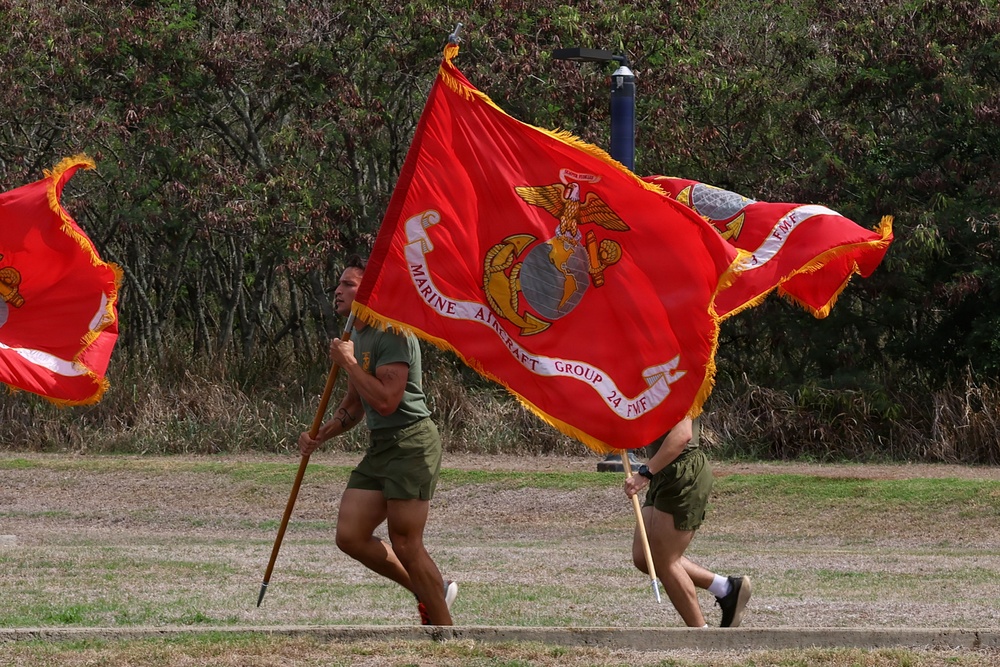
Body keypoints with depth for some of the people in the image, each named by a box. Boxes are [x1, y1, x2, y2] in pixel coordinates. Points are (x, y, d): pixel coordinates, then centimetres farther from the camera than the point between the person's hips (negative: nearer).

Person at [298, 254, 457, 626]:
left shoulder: (393, 334, -14)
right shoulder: (357, 336, 17)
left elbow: (386, 401, -24)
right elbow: (354, 406, 26)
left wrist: (349, 363, -15)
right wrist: (319, 436, 10)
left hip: (411, 444, -10)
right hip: (380, 448, 10)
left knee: (405, 545, -9)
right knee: (350, 536, 3)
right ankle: (429, 593, 18)